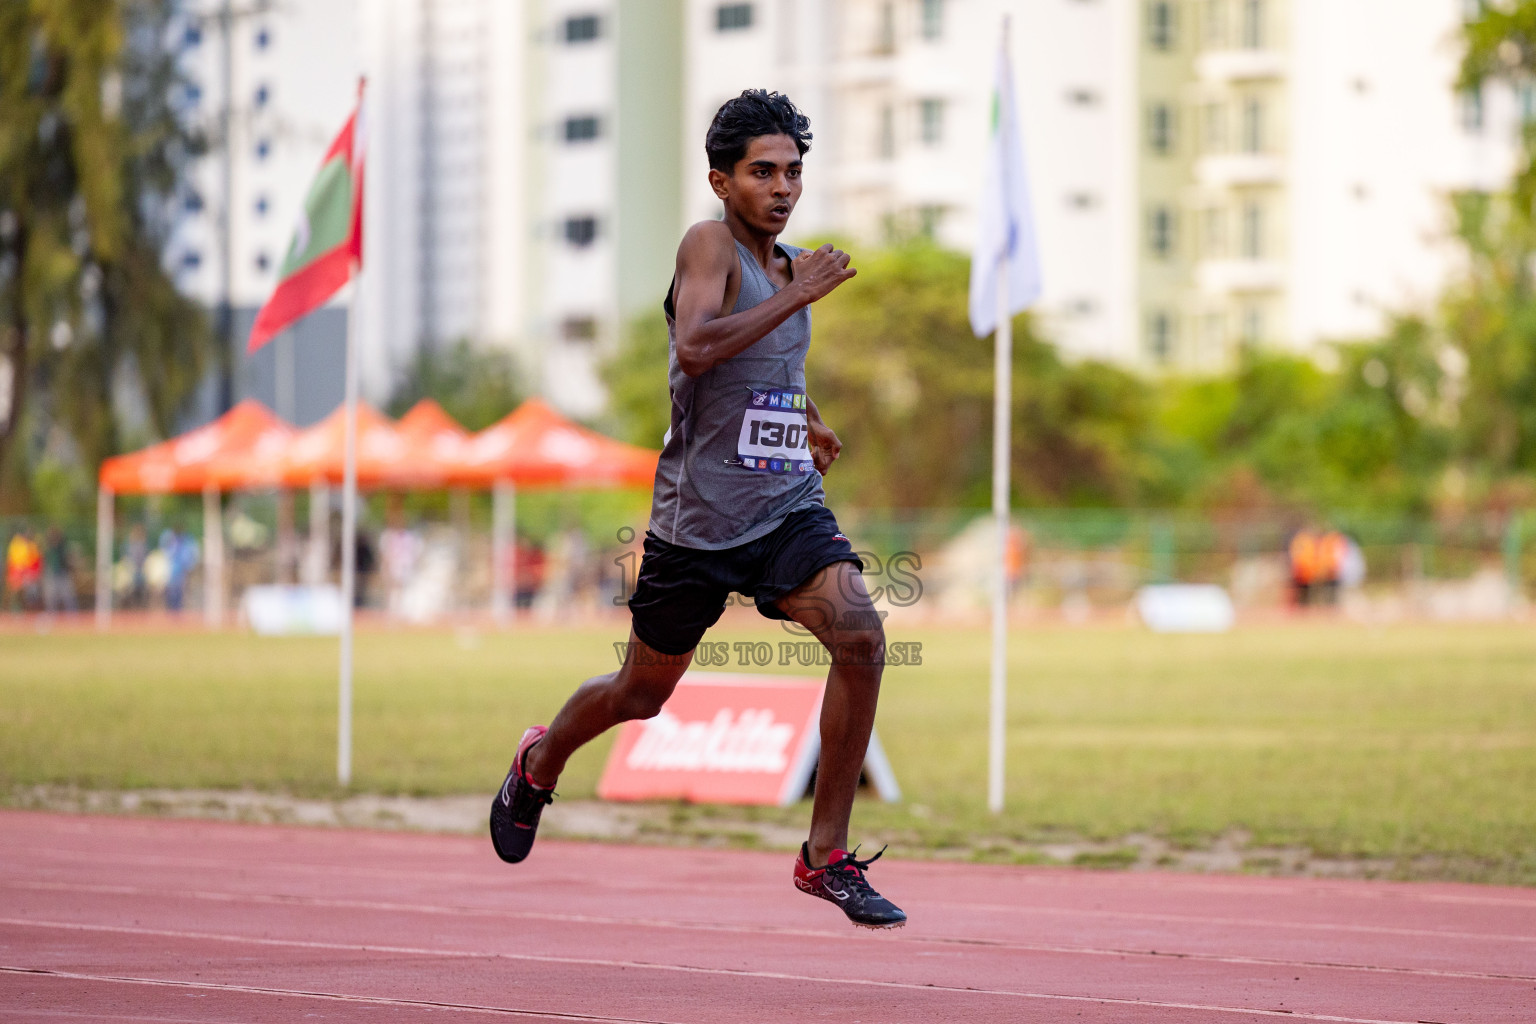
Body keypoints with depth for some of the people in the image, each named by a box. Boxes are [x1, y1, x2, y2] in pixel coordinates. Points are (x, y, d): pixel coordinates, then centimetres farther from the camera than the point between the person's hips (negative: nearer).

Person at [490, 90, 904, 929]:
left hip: (788, 509, 5)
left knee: (860, 637, -21)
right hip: (697, 516, -5)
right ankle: (539, 765, 46)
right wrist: (795, 297, -27)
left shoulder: (788, 264, 12)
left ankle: (826, 854, -12)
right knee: (644, 692, 12)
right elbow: (695, 348, -31)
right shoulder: (710, 245, -11)